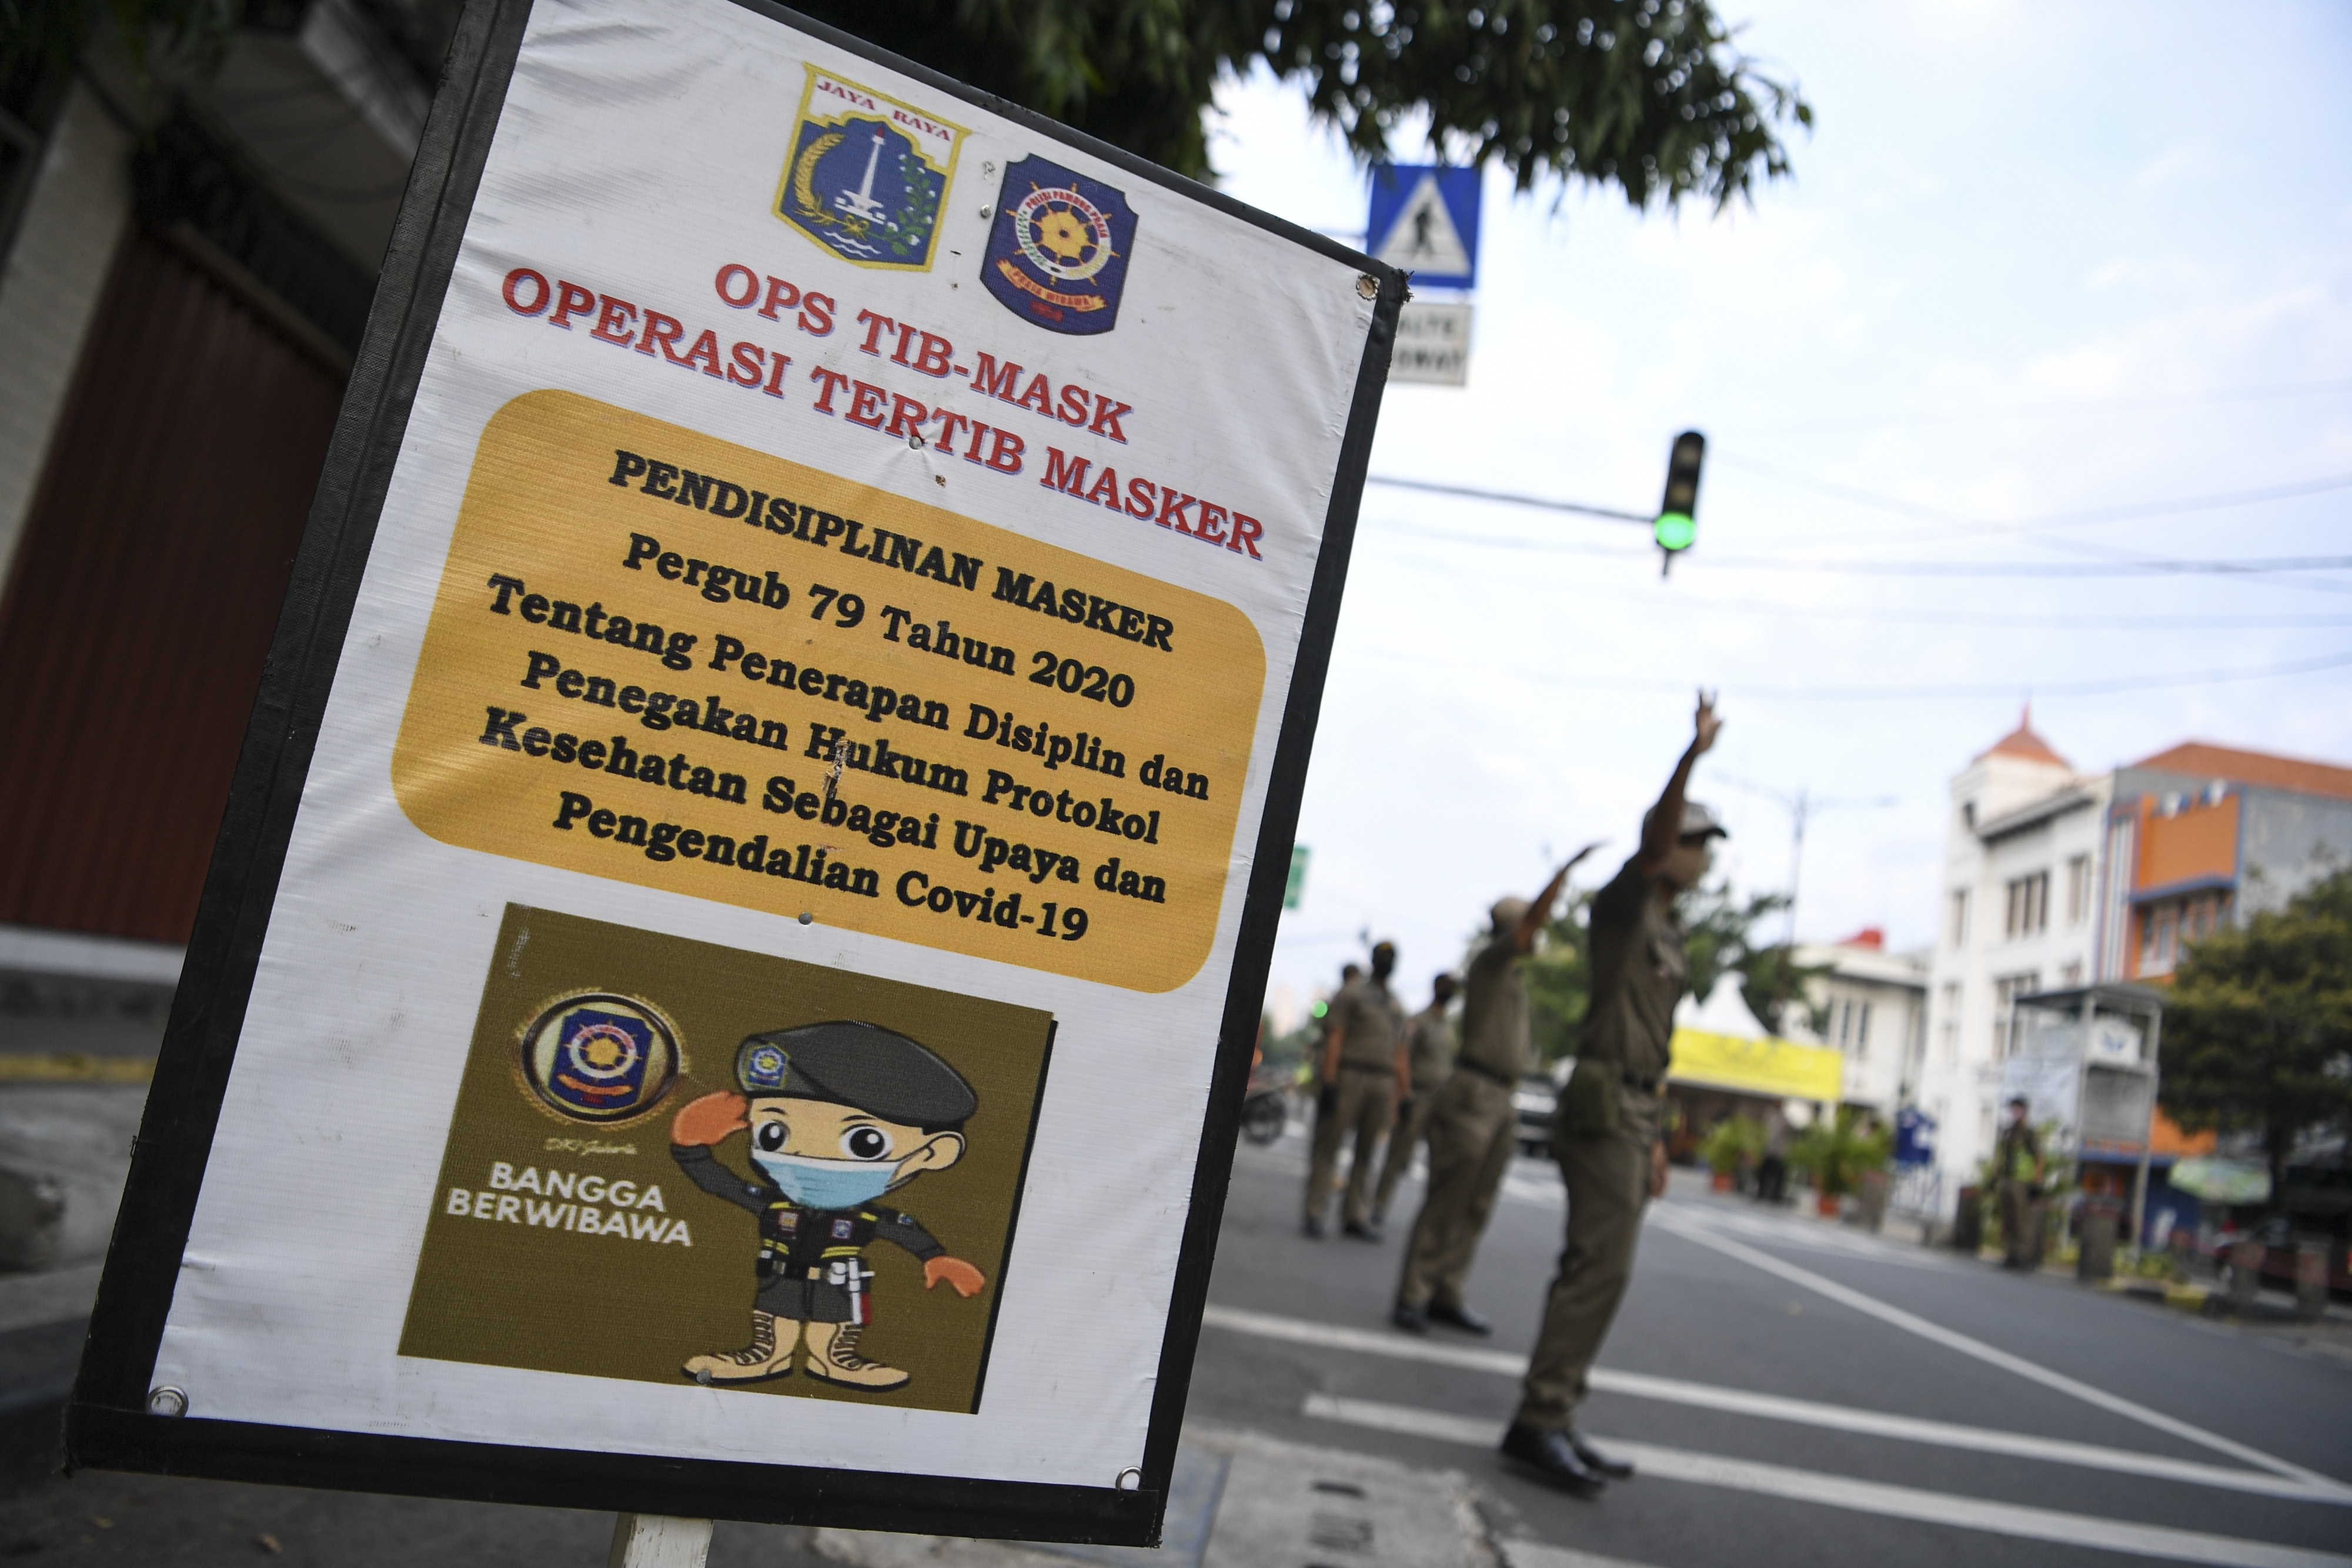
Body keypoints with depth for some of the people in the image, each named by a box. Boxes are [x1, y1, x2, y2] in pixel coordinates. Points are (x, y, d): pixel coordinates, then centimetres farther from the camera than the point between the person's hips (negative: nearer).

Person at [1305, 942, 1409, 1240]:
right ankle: (1314, 1213, 0)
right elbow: (1334, 1038, -5)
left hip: (1383, 1082, 5)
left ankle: (1356, 1217, 9)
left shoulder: (1397, 1007, 21)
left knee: (1367, 1153, 5)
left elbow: (1399, 1054, 21)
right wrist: (1329, 1081, -14)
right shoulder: (1351, 993, 3)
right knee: (1329, 1145, -3)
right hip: (1349, 1077, -5)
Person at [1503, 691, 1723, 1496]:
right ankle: (1540, 1422, -12)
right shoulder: (1622, 906, -4)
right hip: (1603, 1104, -9)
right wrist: (1692, 755, -37)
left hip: (1633, 1114, 9)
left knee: (1597, 1267, 8)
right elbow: (1653, 843, -26)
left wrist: (1654, 1137, 21)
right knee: (1601, 1264, -15)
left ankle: (1553, 1420, 13)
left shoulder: (1668, 935, 22)